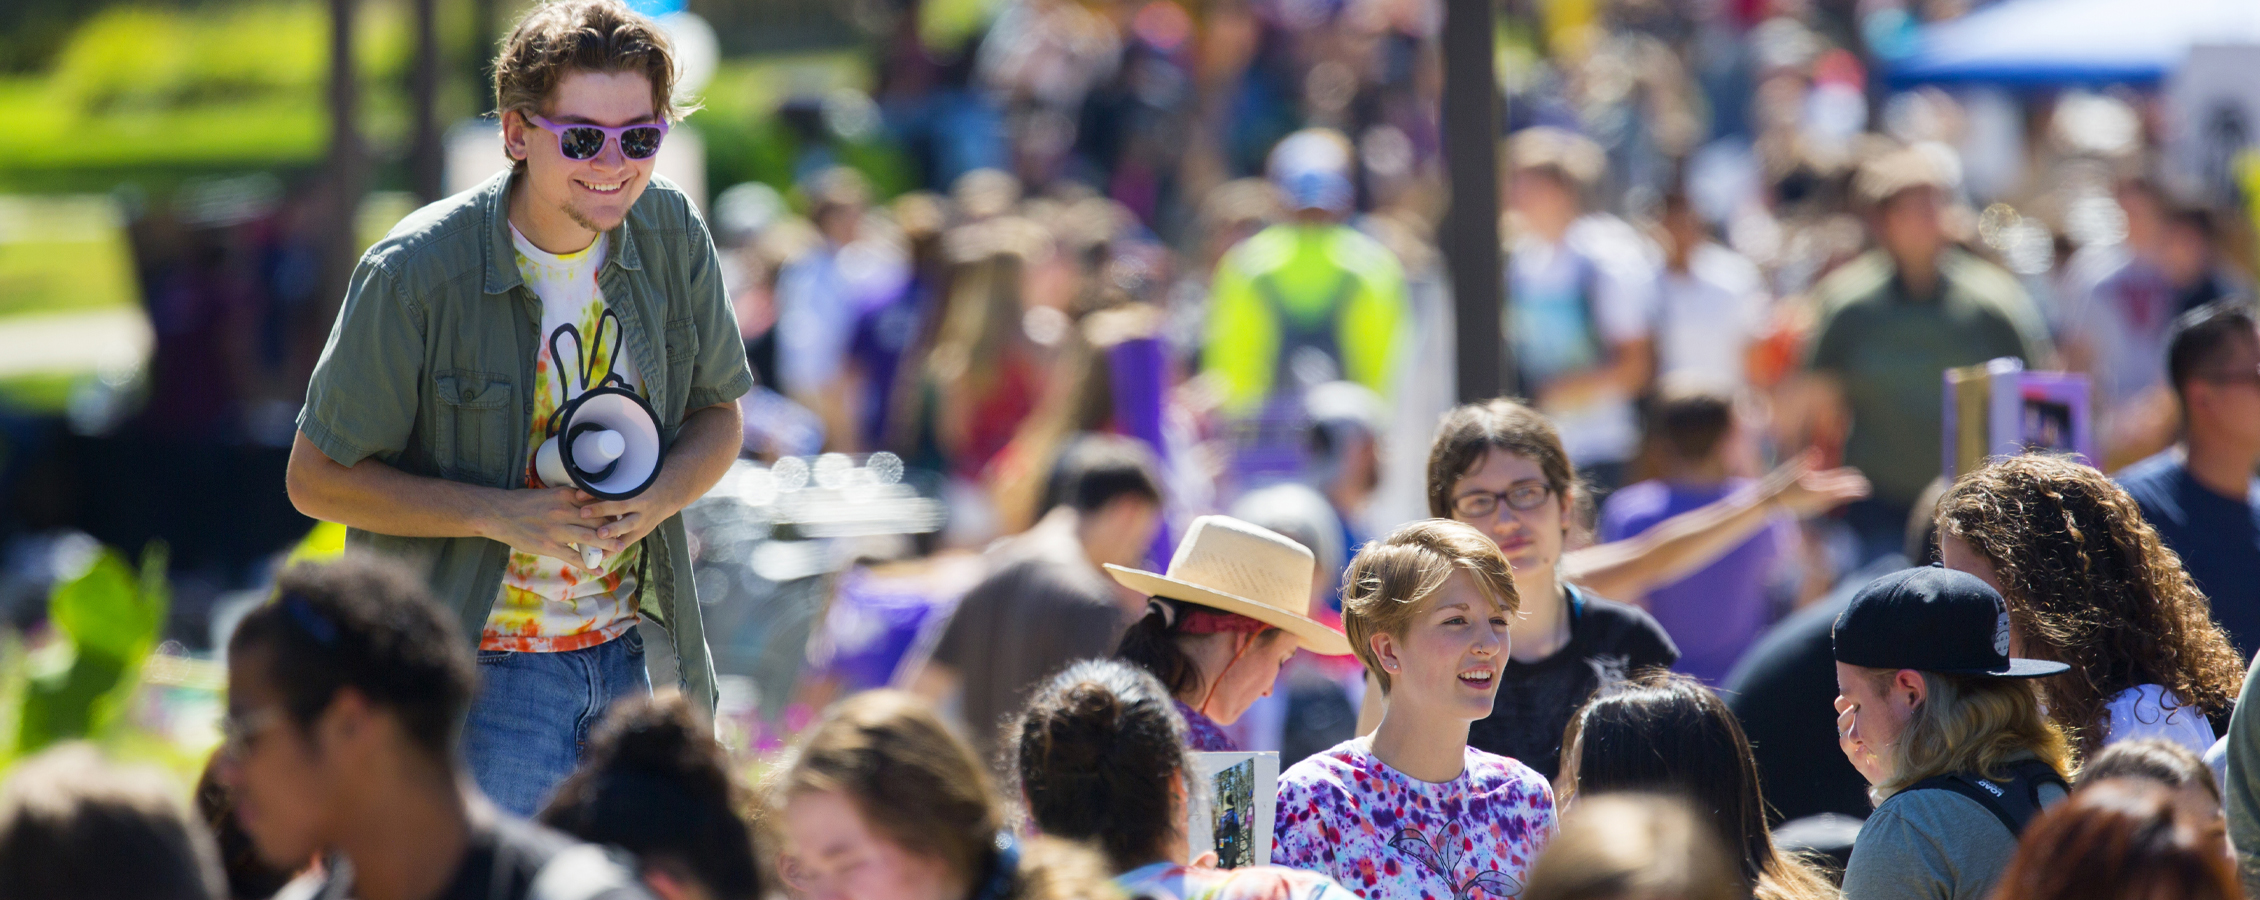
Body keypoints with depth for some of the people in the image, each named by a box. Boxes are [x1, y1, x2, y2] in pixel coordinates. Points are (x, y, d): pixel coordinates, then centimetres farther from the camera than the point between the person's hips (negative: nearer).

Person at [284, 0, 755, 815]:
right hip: (478, 669, -5)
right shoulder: (416, 273, -16)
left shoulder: (671, 235, -1)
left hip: (621, 655, 5)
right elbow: (317, 478, -10)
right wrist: (500, 515, -22)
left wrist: (657, 498, -11)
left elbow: (718, 416, 13)